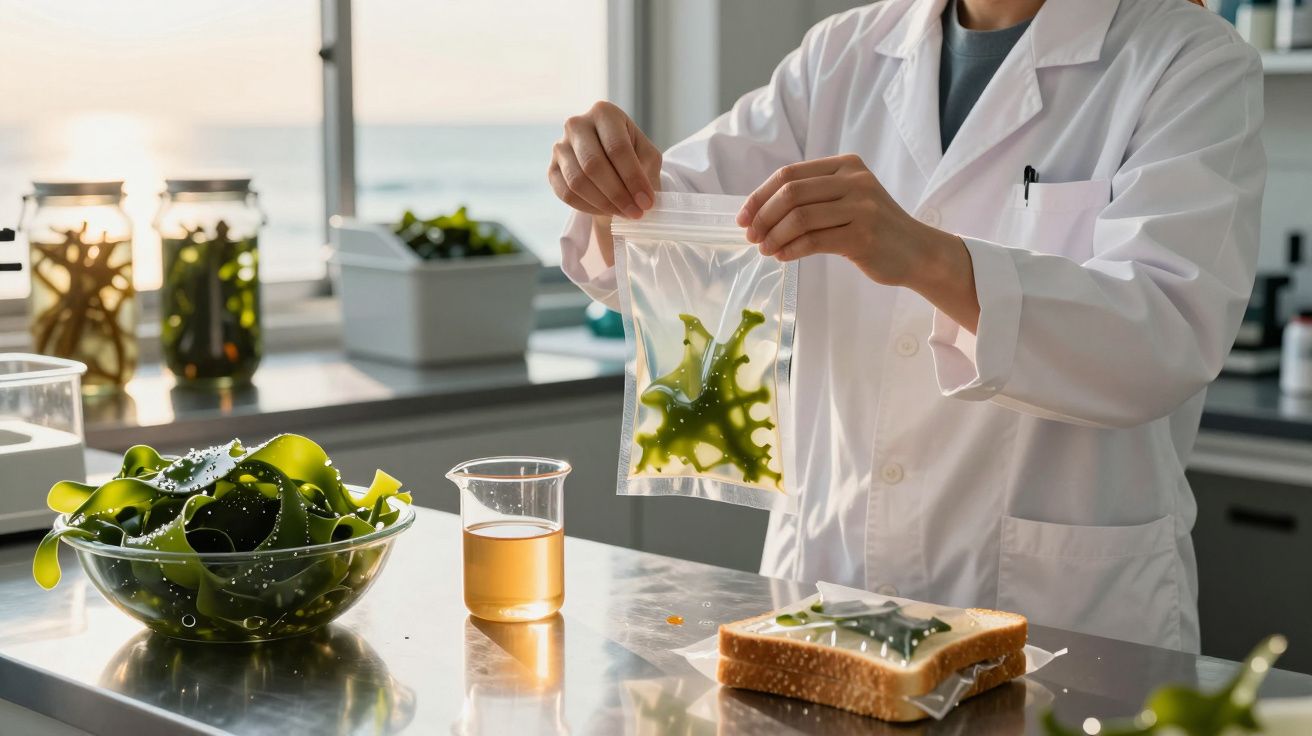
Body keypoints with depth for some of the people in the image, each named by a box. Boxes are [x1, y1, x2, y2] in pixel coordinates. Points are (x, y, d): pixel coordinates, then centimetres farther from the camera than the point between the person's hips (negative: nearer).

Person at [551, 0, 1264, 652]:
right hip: (821, 582, 4)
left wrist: (930, 260, -33)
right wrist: (621, 186, -13)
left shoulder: (1196, 65, -4)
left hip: (1061, 611, -3)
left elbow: (1168, 340, -19)